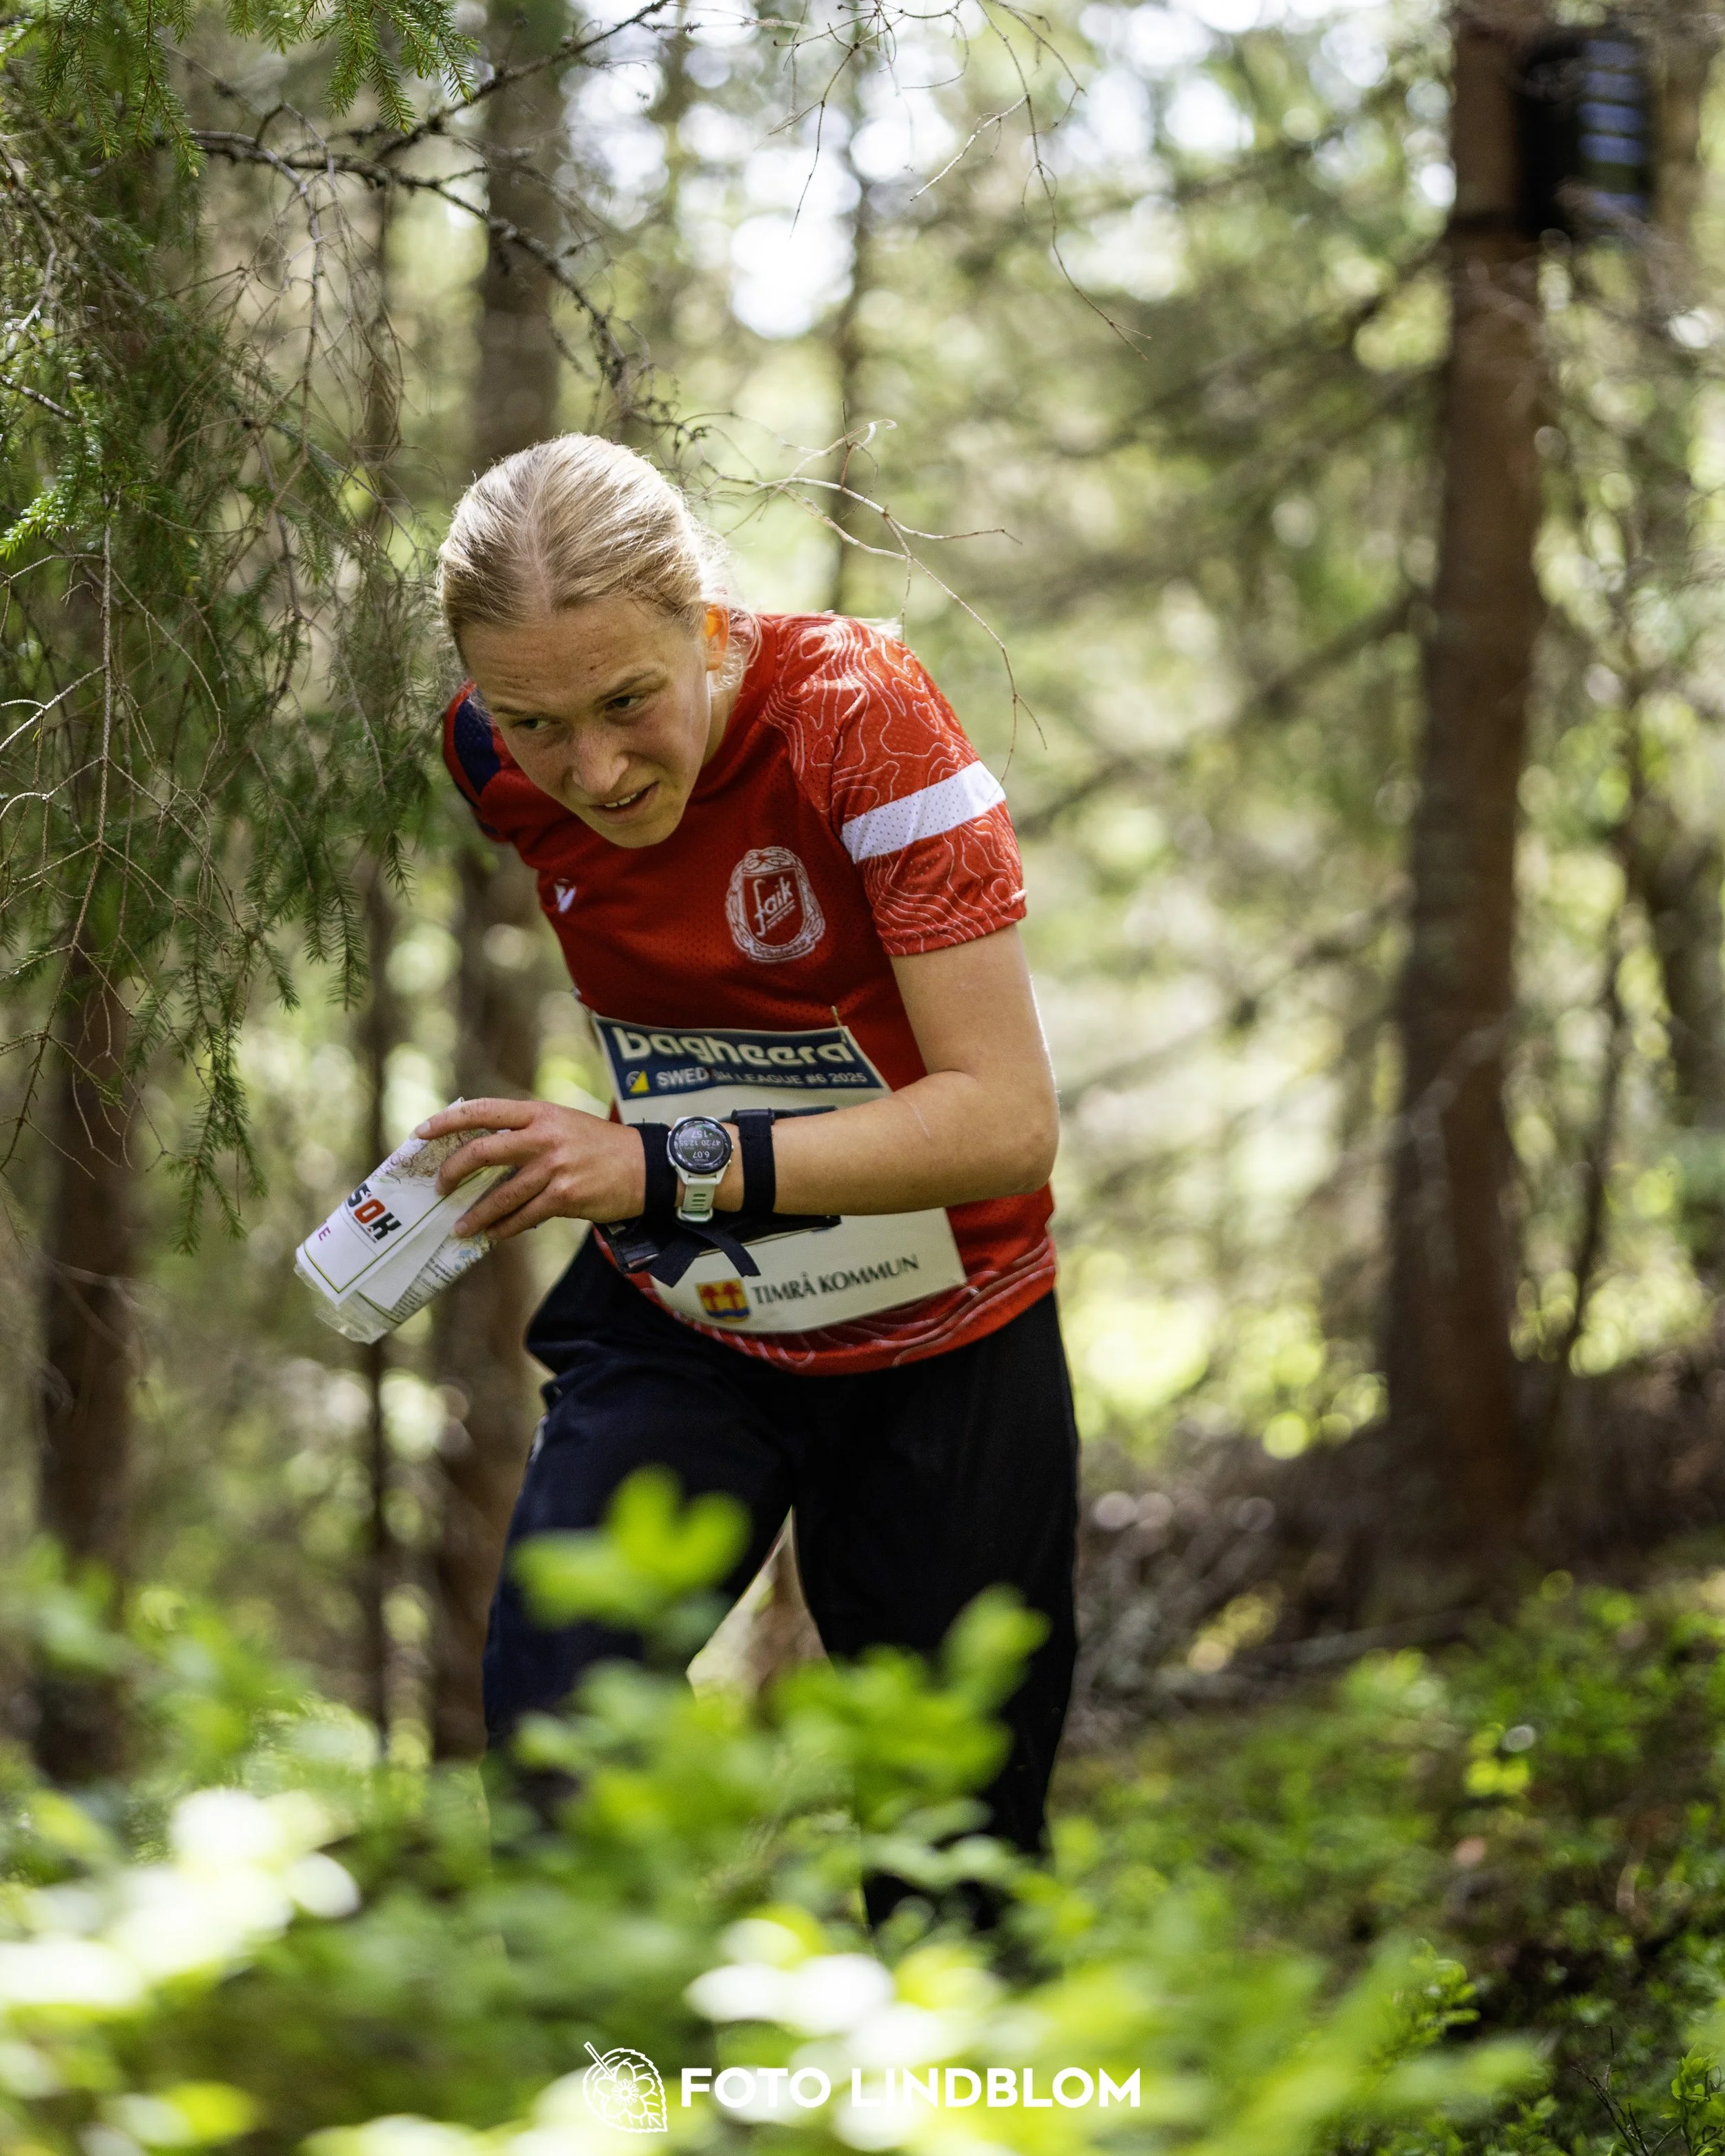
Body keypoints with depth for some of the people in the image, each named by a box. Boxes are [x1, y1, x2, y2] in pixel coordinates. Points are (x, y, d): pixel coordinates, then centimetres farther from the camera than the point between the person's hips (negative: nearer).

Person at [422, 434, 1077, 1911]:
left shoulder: (856, 710, -26)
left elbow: (1005, 1118, -31)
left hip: (940, 1347, -2)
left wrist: (672, 1168, -38)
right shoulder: (494, 761, -13)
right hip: (671, 1332, 2)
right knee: (553, 1715, -24)